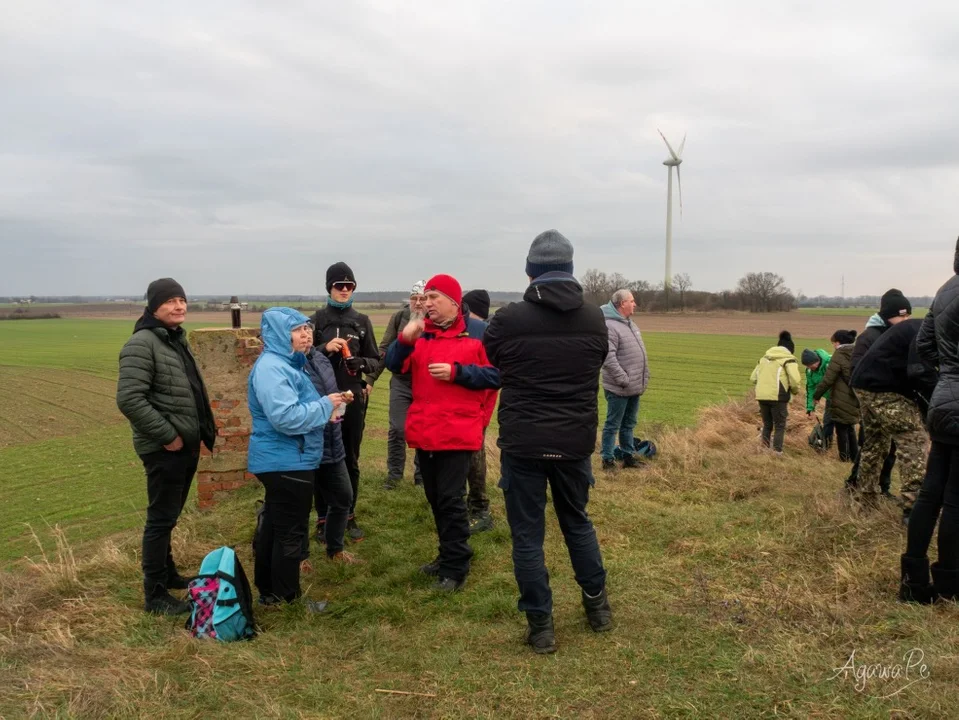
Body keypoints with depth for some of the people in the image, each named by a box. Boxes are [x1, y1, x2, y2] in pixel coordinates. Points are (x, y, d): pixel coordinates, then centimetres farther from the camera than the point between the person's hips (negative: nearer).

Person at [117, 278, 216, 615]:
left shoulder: (177, 339, 13)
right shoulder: (142, 344, -18)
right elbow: (129, 399, -25)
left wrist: (202, 431, 13)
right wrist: (167, 435, -22)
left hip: (187, 444, 9)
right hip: (165, 448, -9)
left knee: (170, 516, 20)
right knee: (161, 519, -1)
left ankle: (167, 573, 34)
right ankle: (154, 594, 9)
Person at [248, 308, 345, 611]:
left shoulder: (288, 364, 13)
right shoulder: (271, 368, -21)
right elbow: (286, 417, -30)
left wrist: (324, 407, 6)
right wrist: (325, 405, -19)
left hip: (283, 460, 11)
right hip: (286, 463, -11)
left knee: (274, 526, 18)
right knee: (291, 532, -1)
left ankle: (268, 590, 30)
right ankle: (287, 598, 11)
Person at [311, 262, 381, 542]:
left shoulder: (361, 321, 5)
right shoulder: (316, 320, -1)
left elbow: (375, 360, 7)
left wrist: (360, 362, -14)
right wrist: (324, 348, -18)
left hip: (353, 399, 2)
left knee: (351, 460, 10)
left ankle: (349, 517, 22)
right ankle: (323, 519, 15)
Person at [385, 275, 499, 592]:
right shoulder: (421, 333, 11)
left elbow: (495, 376, -10)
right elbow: (394, 365, 3)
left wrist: (456, 372, -19)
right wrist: (404, 339, -16)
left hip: (457, 432, -7)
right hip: (425, 431, 7)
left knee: (450, 499, -6)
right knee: (435, 498, 14)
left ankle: (456, 568, 4)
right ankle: (448, 555, 29)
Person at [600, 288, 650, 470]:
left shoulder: (630, 324, 13)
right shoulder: (610, 326, -19)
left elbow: (640, 354, 20)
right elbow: (608, 358, -25)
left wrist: (644, 377, 15)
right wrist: (624, 380, -22)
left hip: (634, 387, 9)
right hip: (619, 388, -9)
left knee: (628, 425, 17)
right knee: (613, 426, 1)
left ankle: (628, 456, 27)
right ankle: (608, 460, 8)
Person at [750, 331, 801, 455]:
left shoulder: (764, 358, 18)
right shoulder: (789, 359, 0)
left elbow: (753, 378, 16)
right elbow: (794, 380, -12)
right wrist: (795, 391, 7)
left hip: (761, 396, 5)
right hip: (778, 397, -5)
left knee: (767, 425, 19)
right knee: (780, 426, 7)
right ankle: (777, 452, 3)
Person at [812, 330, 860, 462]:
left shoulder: (839, 355, -12)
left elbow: (828, 379, -14)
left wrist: (816, 395, -4)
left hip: (842, 401, -6)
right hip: (855, 399, 7)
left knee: (841, 429, 5)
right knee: (850, 428, 18)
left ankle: (844, 457, 10)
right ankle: (855, 457, 21)